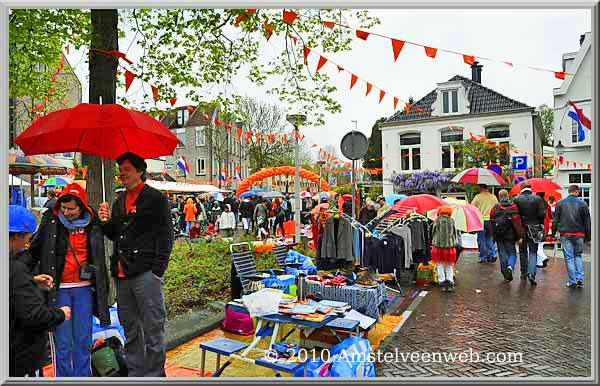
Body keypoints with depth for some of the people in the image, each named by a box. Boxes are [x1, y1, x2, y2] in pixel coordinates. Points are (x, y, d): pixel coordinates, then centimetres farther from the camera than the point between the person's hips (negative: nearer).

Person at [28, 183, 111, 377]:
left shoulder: (92, 223, 3)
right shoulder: (50, 220, -3)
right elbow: (34, 249, 7)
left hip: (84, 288, 2)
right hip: (59, 288, -1)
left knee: (83, 339, 8)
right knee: (63, 342, 2)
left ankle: (83, 376, 22)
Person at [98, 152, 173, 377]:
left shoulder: (155, 198, -5)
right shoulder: (119, 202, 17)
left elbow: (166, 235, -10)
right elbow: (114, 235, 22)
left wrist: (158, 269, -15)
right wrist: (106, 221, 2)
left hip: (146, 274, -7)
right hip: (122, 274, 8)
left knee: (152, 329, 2)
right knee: (130, 329, 18)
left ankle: (154, 374, 16)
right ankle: (135, 372, 32)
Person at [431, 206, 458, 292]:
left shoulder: (437, 220, -1)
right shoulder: (451, 220, 3)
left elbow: (433, 232, 4)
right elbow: (455, 233, 8)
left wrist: (434, 242, 19)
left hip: (438, 245, -1)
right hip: (450, 245, 1)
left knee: (440, 265, 9)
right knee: (449, 266, 13)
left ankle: (442, 284, 7)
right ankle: (450, 283, 6)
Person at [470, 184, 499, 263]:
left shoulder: (478, 196, -7)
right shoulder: (493, 197, 5)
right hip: (491, 220, 4)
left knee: (481, 240, 5)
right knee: (489, 238, 18)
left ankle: (483, 258, 8)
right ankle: (493, 254, 6)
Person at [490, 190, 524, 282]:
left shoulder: (494, 208, 2)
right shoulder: (513, 207, -4)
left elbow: (491, 223, 6)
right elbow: (517, 222, -8)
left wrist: (494, 235, 15)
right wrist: (519, 236, -5)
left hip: (498, 235, 2)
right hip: (510, 235, -2)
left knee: (502, 253, 10)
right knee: (512, 253, 8)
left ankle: (506, 275, 14)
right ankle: (510, 267, -19)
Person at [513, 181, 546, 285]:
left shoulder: (516, 199, -7)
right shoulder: (537, 198, -6)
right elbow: (542, 213, -8)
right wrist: (540, 224, 9)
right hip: (534, 228, -1)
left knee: (523, 250, 16)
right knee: (533, 251, 4)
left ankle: (523, 272, 25)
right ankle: (531, 273, -12)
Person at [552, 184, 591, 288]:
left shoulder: (560, 203, -1)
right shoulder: (582, 203, -1)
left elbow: (555, 219, 1)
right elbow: (587, 221, 4)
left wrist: (553, 232, 9)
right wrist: (588, 236, 11)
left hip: (565, 234, -1)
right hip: (579, 235, 1)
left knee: (569, 257, 3)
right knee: (578, 255, 17)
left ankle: (572, 281, 5)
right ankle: (580, 279, 10)